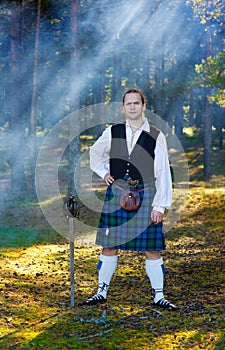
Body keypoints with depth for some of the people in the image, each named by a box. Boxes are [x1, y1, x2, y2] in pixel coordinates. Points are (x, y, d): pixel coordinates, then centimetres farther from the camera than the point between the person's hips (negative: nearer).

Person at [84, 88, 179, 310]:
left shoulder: (156, 137, -2)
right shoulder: (112, 133, 4)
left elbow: (163, 174, -2)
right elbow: (95, 153, 24)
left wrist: (160, 206, -7)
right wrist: (103, 173, 9)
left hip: (145, 197, -1)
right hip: (116, 196, 2)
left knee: (152, 248, 1)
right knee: (109, 246, 6)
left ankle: (158, 296, 12)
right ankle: (102, 292, 20)